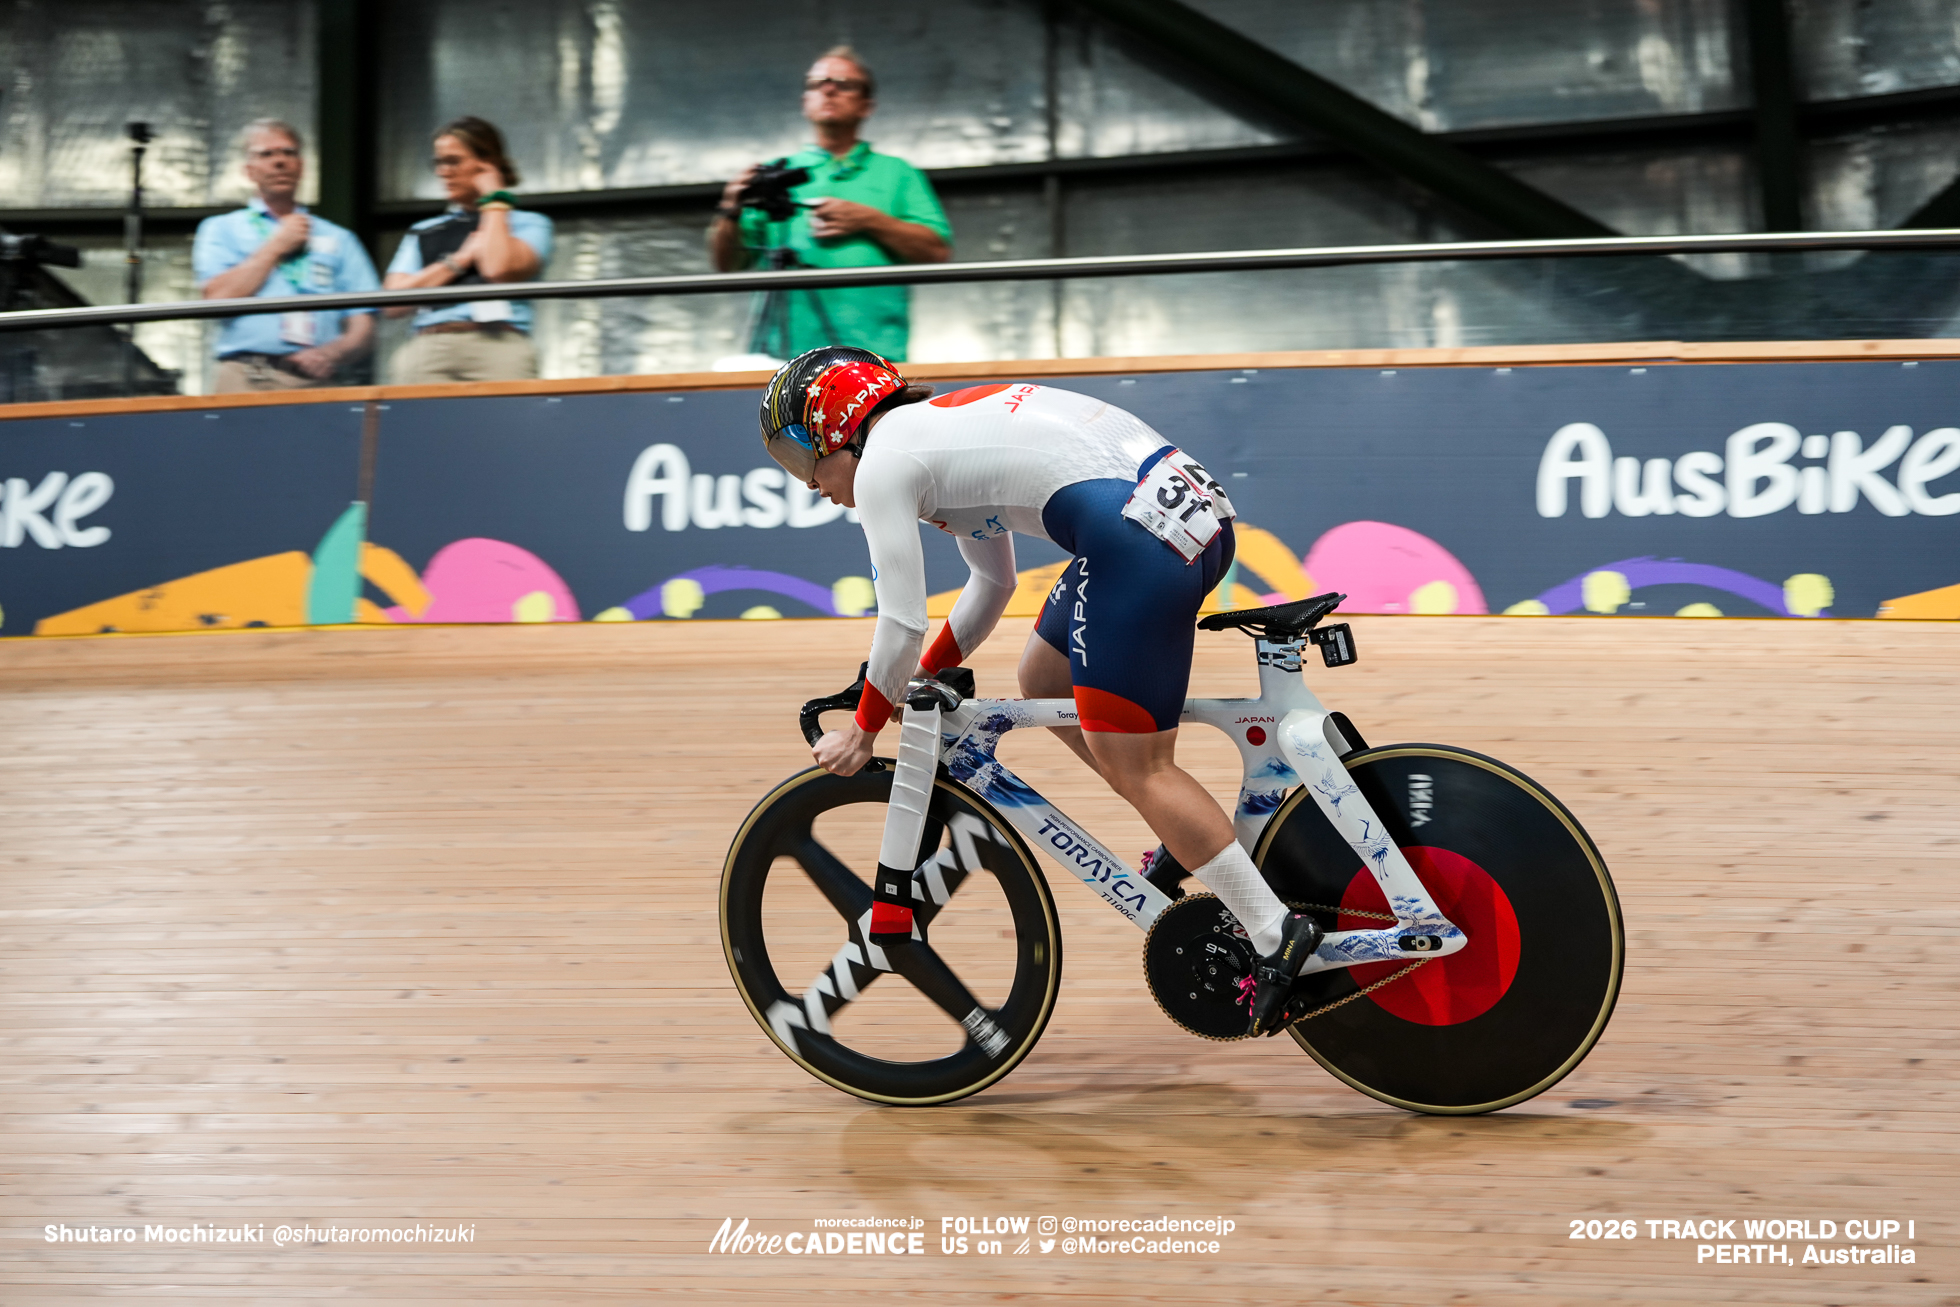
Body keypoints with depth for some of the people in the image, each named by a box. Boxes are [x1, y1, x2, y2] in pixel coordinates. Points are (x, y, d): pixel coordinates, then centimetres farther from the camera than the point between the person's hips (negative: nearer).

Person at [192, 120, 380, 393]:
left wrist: (332, 353, -10)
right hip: (246, 379, -2)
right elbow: (218, 298, -1)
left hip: (314, 381, 2)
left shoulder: (338, 239, 21)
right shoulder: (221, 230, 19)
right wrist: (277, 246, 6)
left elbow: (364, 329, 12)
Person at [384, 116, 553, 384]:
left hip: (498, 348, -2)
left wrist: (494, 200, 8)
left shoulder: (529, 224, 14)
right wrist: (460, 259, 2)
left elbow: (500, 270, -8)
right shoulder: (424, 232, 23)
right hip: (428, 353, 3)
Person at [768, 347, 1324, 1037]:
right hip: (1197, 507, 10)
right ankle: (1193, 835, 25)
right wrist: (920, 682, 36)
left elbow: (903, 623, -1)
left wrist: (863, 730, 13)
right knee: (1043, 683, 23)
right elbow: (992, 584, 34)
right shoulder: (941, 424, 28)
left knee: (1131, 766, -3)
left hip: (1139, 537, -10)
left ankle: (1277, 936, -3)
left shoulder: (882, 462, 0)